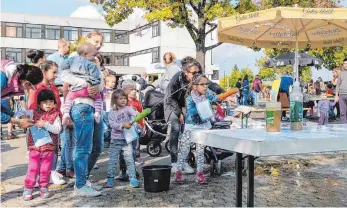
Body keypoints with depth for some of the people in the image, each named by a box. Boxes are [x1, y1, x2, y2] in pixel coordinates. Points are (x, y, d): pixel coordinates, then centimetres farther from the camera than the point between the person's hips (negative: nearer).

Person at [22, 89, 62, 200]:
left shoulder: (55, 115, -1)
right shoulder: (34, 113, 4)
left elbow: (58, 129, -12)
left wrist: (45, 124, -21)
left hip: (49, 147, 0)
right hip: (34, 146, 0)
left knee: (46, 169, 8)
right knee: (32, 169, 2)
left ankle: (44, 188, 21)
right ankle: (28, 189, 12)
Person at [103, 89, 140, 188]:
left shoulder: (128, 108, 0)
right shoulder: (112, 113, 1)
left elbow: (134, 113, -20)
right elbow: (112, 124, -12)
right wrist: (123, 125, -26)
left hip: (127, 139, -1)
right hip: (115, 139, 1)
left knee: (129, 159, -4)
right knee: (113, 160, 6)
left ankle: (133, 178, 1)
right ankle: (110, 178, 17)